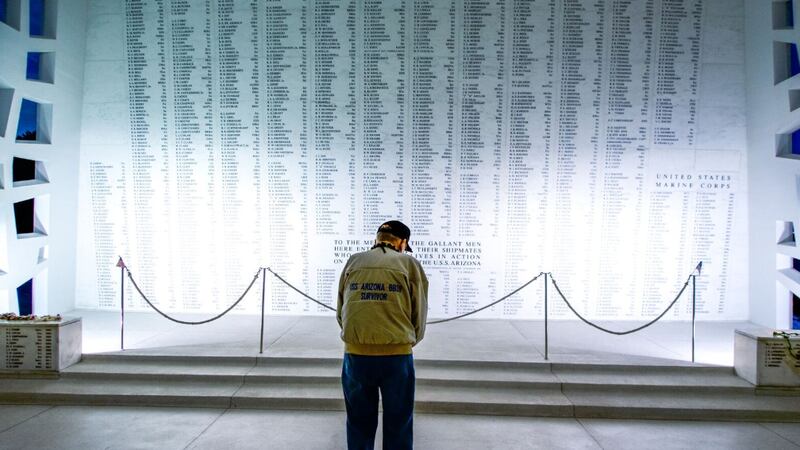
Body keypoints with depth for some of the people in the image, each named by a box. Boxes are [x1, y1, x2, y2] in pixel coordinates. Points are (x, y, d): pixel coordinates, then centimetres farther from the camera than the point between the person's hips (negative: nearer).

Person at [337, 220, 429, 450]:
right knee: (398, 426, 14)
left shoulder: (353, 262, 10)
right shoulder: (409, 263, 3)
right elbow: (419, 315, 3)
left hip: (356, 354, 2)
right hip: (397, 355, -2)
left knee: (359, 424, 19)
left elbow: (340, 312, 11)